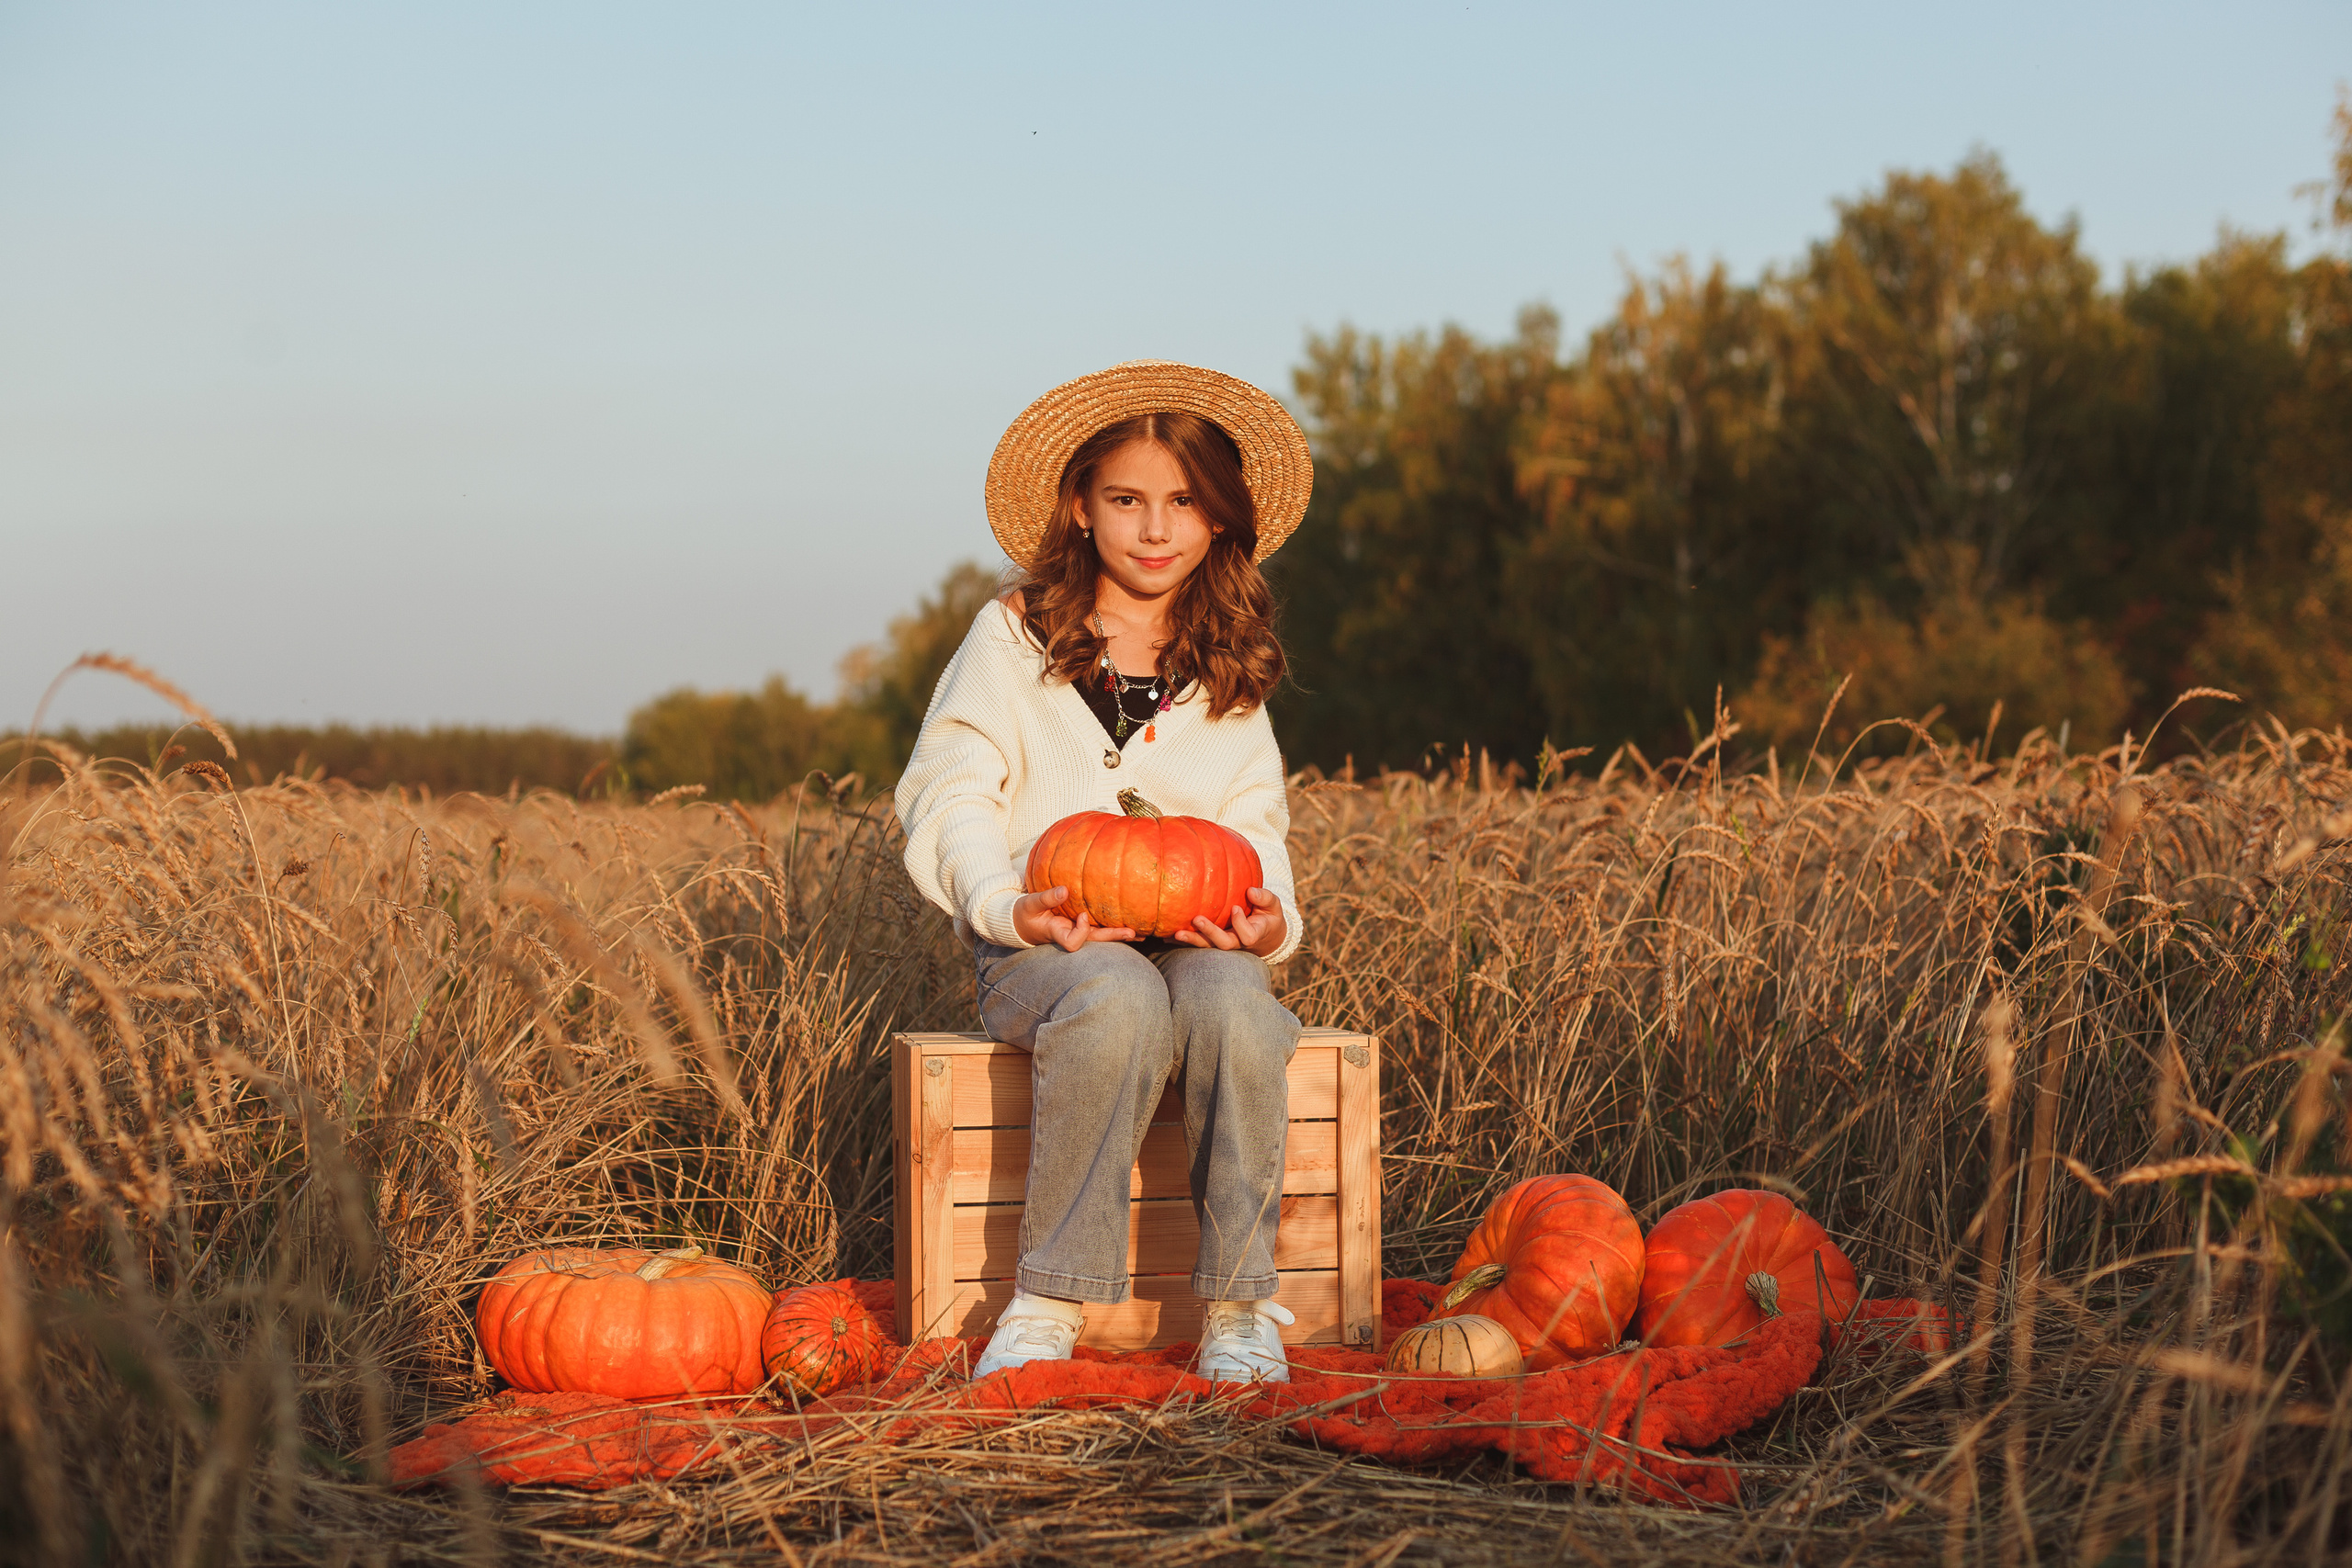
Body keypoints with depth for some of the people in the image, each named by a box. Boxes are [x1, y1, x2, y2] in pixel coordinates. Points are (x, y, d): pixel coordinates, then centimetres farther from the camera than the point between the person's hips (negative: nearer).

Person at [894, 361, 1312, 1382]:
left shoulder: (1228, 670, 18)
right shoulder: (1015, 634, 8)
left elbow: (1253, 826, 12)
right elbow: (950, 792, 0)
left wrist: (1268, 917, -12)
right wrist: (1007, 906, -20)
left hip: (1195, 941, 2)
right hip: (1044, 947, -2)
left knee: (1232, 1003, -36)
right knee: (1116, 997, -39)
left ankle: (1239, 1308, -25)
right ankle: (1050, 1305, -30)